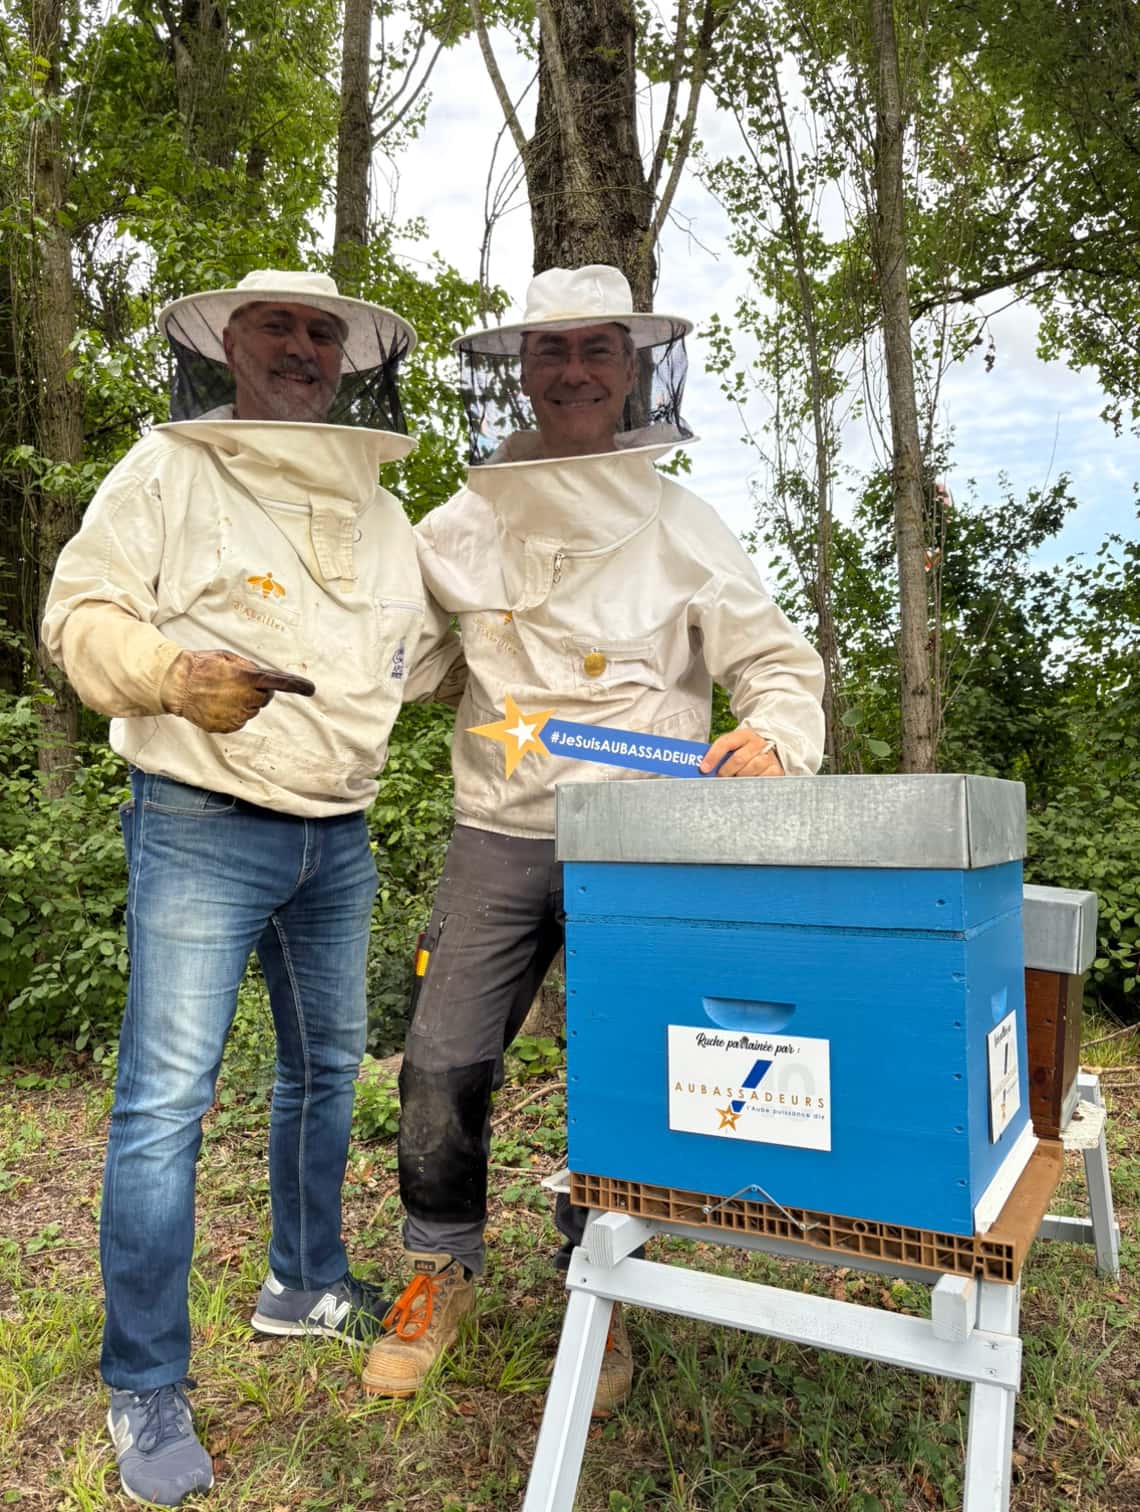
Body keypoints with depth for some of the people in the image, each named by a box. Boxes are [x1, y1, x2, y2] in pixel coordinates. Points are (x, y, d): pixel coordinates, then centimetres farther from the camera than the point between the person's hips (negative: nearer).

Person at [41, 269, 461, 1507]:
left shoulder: (376, 509, 14)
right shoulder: (168, 472, -3)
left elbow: (410, 652, 22)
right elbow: (82, 613, -7)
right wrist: (176, 673, -24)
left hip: (339, 838, 7)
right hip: (201, 830, -6)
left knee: (325, 1068, 17)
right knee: (166, 1097, -4)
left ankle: (306, 1285, 39)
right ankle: (145, 1387, 13)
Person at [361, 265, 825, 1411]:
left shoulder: (682, 526, 4)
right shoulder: (463, 524, 8)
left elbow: (777, 661, 2)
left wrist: (772, 735, -19)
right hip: (499, 834, 2)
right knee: (442, 1061, 2)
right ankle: (440, 1275, 28)